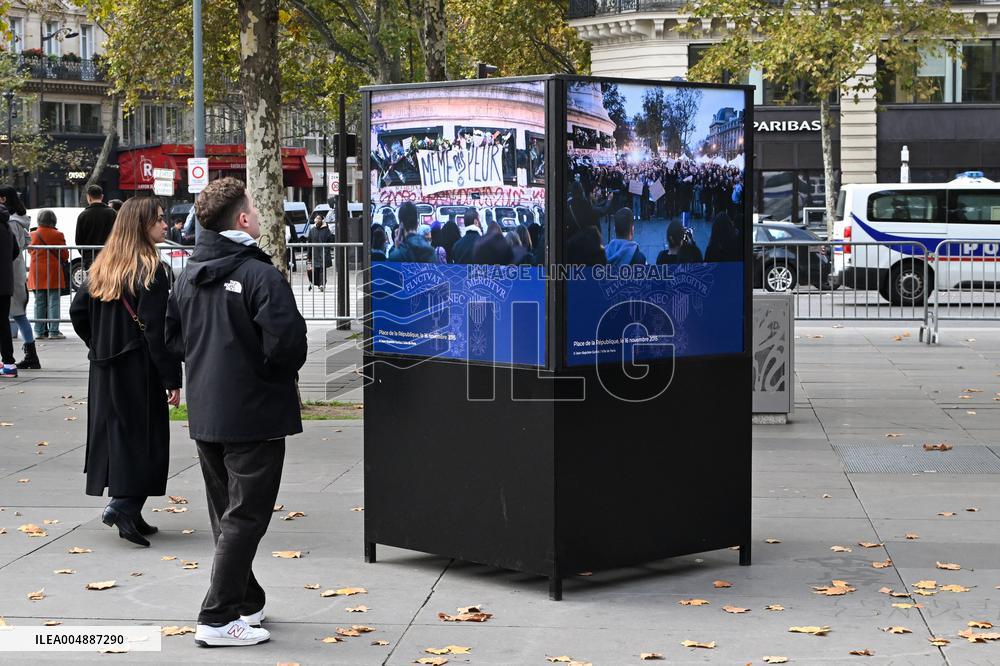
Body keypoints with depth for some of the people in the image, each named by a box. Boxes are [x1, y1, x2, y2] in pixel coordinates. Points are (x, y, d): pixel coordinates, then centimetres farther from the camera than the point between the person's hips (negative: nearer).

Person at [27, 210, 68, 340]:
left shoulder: (32, 235, 3)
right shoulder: (57, 235, -8)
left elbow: (30, 251, 14)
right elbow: (65, 255, -6)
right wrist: (62, 260, 15)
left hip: (37, 273, 4)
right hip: (53, 273, -4)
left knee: (39, 303, 9)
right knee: (53, 303, -2)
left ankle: (39, 331, 8)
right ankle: (53, 331, -5)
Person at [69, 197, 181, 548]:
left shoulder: (102, 266, 8)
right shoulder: (151, 270, -14)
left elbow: (78, 312, 10)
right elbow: (157, 331, -18)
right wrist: (172, 380, -15)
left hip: (105, 370, 7)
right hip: (139, 370, -7)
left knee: (116, 434, 13)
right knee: (145, 437, 0)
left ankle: (127, 511, 18)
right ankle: (124, 504, -11)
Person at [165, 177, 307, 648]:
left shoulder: (189, 275, 6)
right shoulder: (260, 275, -17)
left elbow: (173, 337, 14)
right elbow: (286, 343, -23)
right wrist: (284, 369, -3)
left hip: (205, 413, 7)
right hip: (253, 414, -7)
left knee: (226, 513, 18)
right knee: (245, 516, -1)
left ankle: (246, 602, 29)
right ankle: (219, 619, -2)